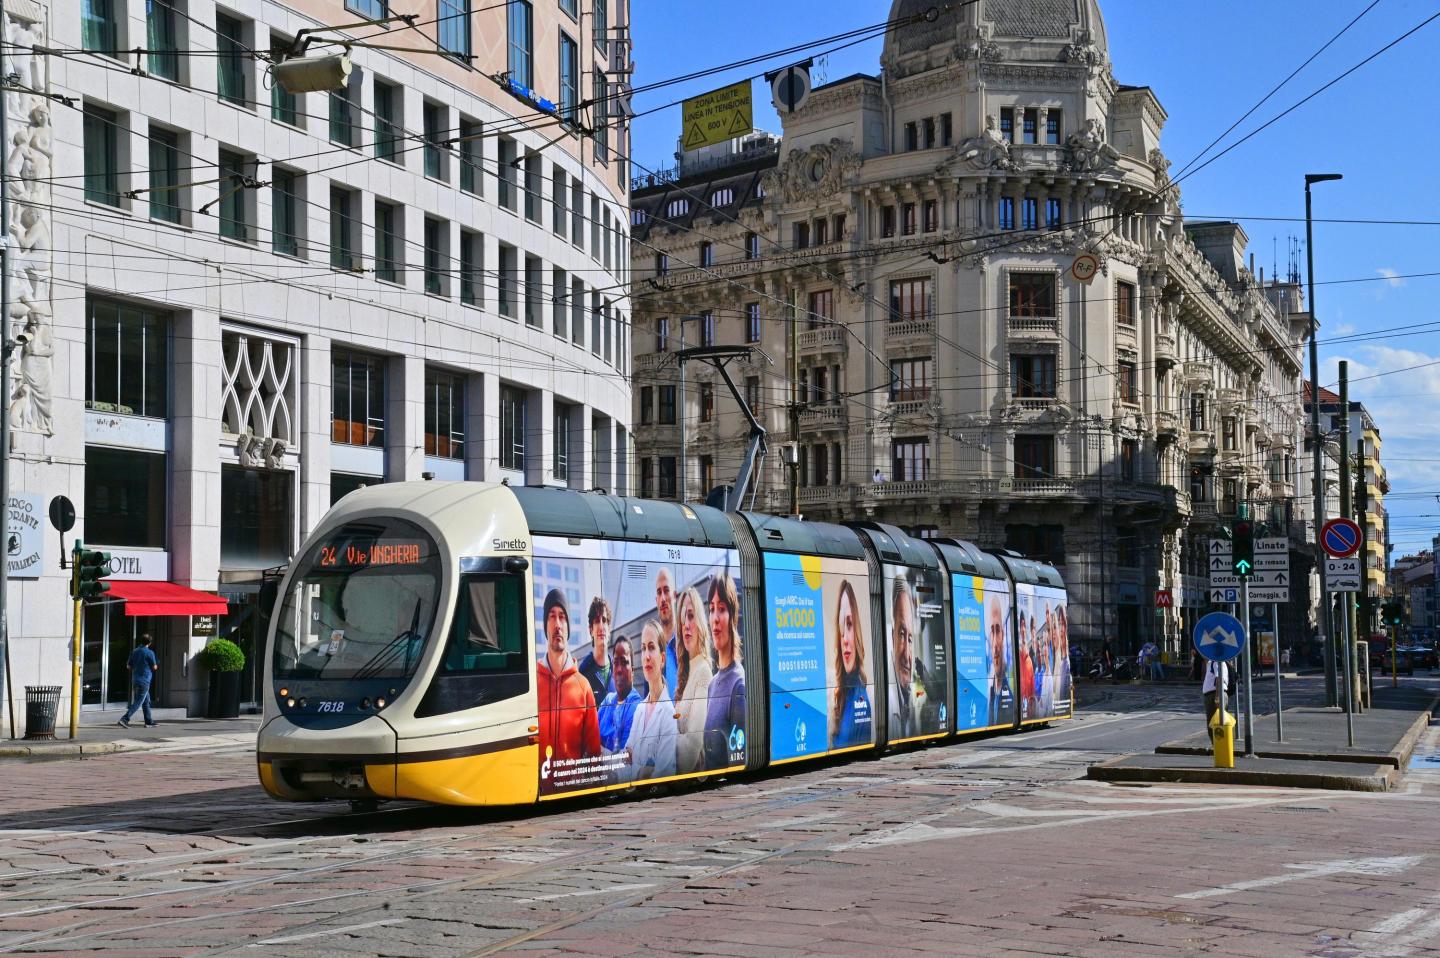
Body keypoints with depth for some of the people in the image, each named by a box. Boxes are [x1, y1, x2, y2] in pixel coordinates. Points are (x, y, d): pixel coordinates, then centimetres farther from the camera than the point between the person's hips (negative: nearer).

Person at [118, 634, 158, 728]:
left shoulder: (134, 652, 6)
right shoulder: (149, 653, -12)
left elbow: (128, 666, 10)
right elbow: (154, 667, -5)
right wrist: (157, 666, 17)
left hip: (135, 680, 7)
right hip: (144, 681, -7)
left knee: (146, 702, 17)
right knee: (137, 703, -7)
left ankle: (149, 721, 22)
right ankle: (124, 719, -18)